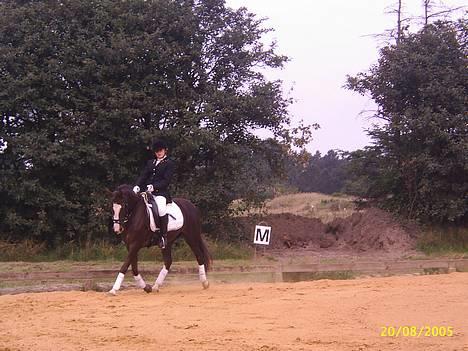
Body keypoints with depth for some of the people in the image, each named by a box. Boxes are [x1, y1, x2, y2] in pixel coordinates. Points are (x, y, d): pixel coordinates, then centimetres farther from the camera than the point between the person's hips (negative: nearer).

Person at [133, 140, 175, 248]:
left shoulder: (170, 163, 4)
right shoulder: (150, 163, 22)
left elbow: (166, 181, -6)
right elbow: (143, 176, 12)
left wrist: (154, 186, -20)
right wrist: (137, 186, -7)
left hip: (161, 192, -6)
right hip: (147, 192, 7)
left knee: (161, 208, -34)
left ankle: (163, 236, -23)